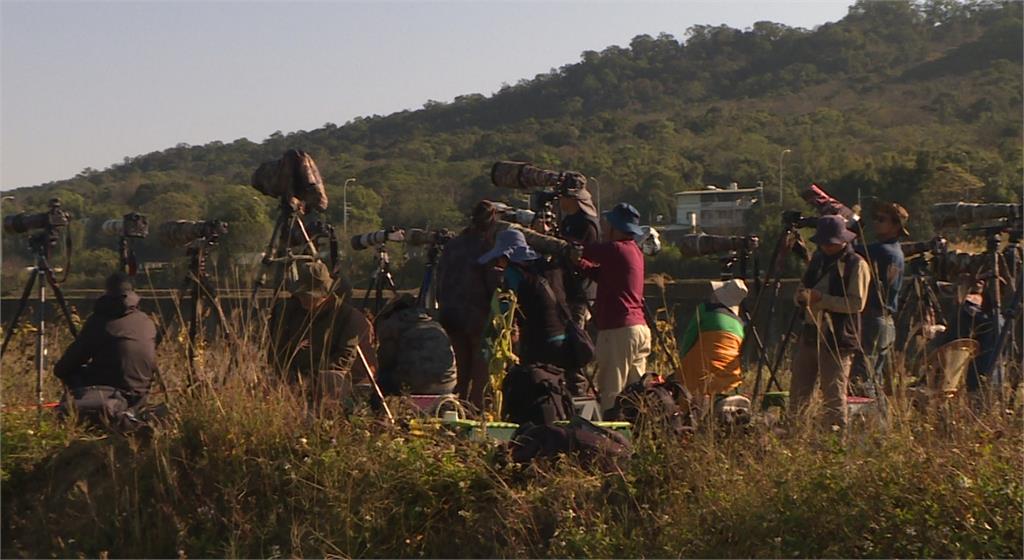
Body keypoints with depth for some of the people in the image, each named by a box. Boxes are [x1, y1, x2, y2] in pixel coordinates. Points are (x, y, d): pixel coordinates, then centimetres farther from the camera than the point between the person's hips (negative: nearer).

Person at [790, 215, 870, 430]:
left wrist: (821, 299, -21)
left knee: (834, 396, -4)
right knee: (798, 394, 10)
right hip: (810, 334, 7)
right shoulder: (818, 259, 15)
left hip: (837, 340, -7)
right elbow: (801, 293, 19)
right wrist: (801, 296, -6)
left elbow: (857, 303, -16)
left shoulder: (856, 265, -7)